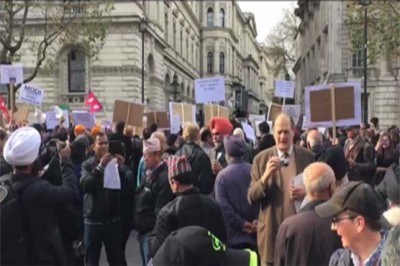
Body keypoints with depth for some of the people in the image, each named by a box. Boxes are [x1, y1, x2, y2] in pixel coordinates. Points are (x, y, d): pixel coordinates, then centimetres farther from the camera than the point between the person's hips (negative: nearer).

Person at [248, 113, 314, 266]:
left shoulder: (307, 157, 1)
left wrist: (306, 193, -16)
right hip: (272, 230, 0)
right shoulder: (261, 159, 0)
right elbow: (251, 197, -3)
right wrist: (266, 176, -20)